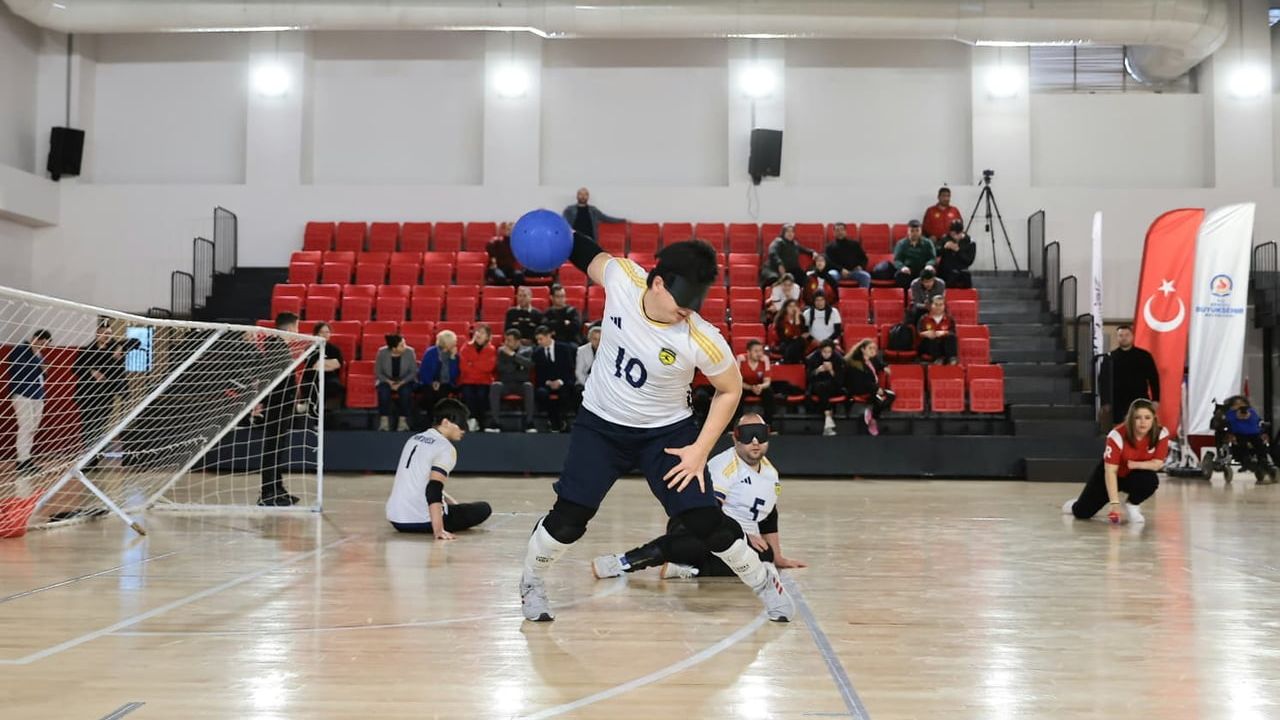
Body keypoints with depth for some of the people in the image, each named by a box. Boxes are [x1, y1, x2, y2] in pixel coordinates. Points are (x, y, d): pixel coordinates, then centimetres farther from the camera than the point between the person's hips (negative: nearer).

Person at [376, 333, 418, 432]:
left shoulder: (409, 352, -17)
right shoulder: (382, 352, -16)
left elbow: (413, 372, -9)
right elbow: (378, 372, -5)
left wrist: (401, 383, -20)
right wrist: (389, 382, -19)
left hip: (404, 381, 0)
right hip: (386, 380, 0)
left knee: (405, 391, -33)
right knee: (383, 390, -33)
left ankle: (403, 420, -21)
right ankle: (384, 420, -24)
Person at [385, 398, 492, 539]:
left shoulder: (414, 439, 12)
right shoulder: (446, 448, -13)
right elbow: (433, 488, -25)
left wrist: (452, 503, 28)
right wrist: (438, 530, -30)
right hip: (422, 521, -8)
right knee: (484, 509, 6)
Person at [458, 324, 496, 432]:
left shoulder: (491, 349, 5)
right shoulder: (466, 348, 5)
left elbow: (489, 367, -11)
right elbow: (463, 367, -7)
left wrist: (472, 363, -10)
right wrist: (480, 368, -9)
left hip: (484, 382, 0)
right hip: (467, 381, 0)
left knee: (482, 394, -31)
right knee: (468, 394, -32)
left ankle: (478, 420, -17)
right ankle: (471, 419, -21)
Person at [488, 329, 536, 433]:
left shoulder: (526, 351, 6)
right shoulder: (501, 350, 9)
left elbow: (530, 364, -16)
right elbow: (500, 367, -6)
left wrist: (512, 354, -17)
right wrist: (518, 365, -8)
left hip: (521, 384, -1)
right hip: (505, 383, 1)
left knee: (529, 386, -34)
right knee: (495, 385, -32)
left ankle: (529, 422, -33)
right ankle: (494, 422, -33)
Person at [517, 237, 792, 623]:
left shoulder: (703, 340, -27)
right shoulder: (621, 277, -22)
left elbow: (730, 389, -9)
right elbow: (590, 255, 2)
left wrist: (701, 449, -12)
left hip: (666, 431, -1)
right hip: (600, 423, 2)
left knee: (705, 520, -7)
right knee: (568, 517, -6)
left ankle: (765, 581, 20)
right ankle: (531, 583, 24)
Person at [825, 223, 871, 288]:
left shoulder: (854, 244, 18)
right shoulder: (830, 246, 11)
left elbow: (864, 258, 23)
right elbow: (829, 262, -1)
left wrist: (861, 266, -1)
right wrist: (841, 269, -17)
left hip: (854, 271, 2)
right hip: (838, 272, -2)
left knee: (866, 276, -29)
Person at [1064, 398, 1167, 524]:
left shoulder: (1161, 433, -23)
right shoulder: (1118, 435, -31)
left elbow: (1157, 464, -16)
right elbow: (1110, 471, -33)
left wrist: (1134, 464, -30)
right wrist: (1114, 503, -40)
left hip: (1135, 476, 2)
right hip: (1110, 474, -2)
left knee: (1151, 480, -35)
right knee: (1083, 512, -8)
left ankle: (1131, 506, -4)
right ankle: (1076, 506, 32)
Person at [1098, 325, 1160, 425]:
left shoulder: (1143, 355, 5)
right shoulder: (1109, 358, 4)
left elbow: (1154, 378, 5)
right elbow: (1103, 380, 3)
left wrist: (1155, 399, -2)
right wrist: (1105, 403, -3)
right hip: (1118, 404, 0)